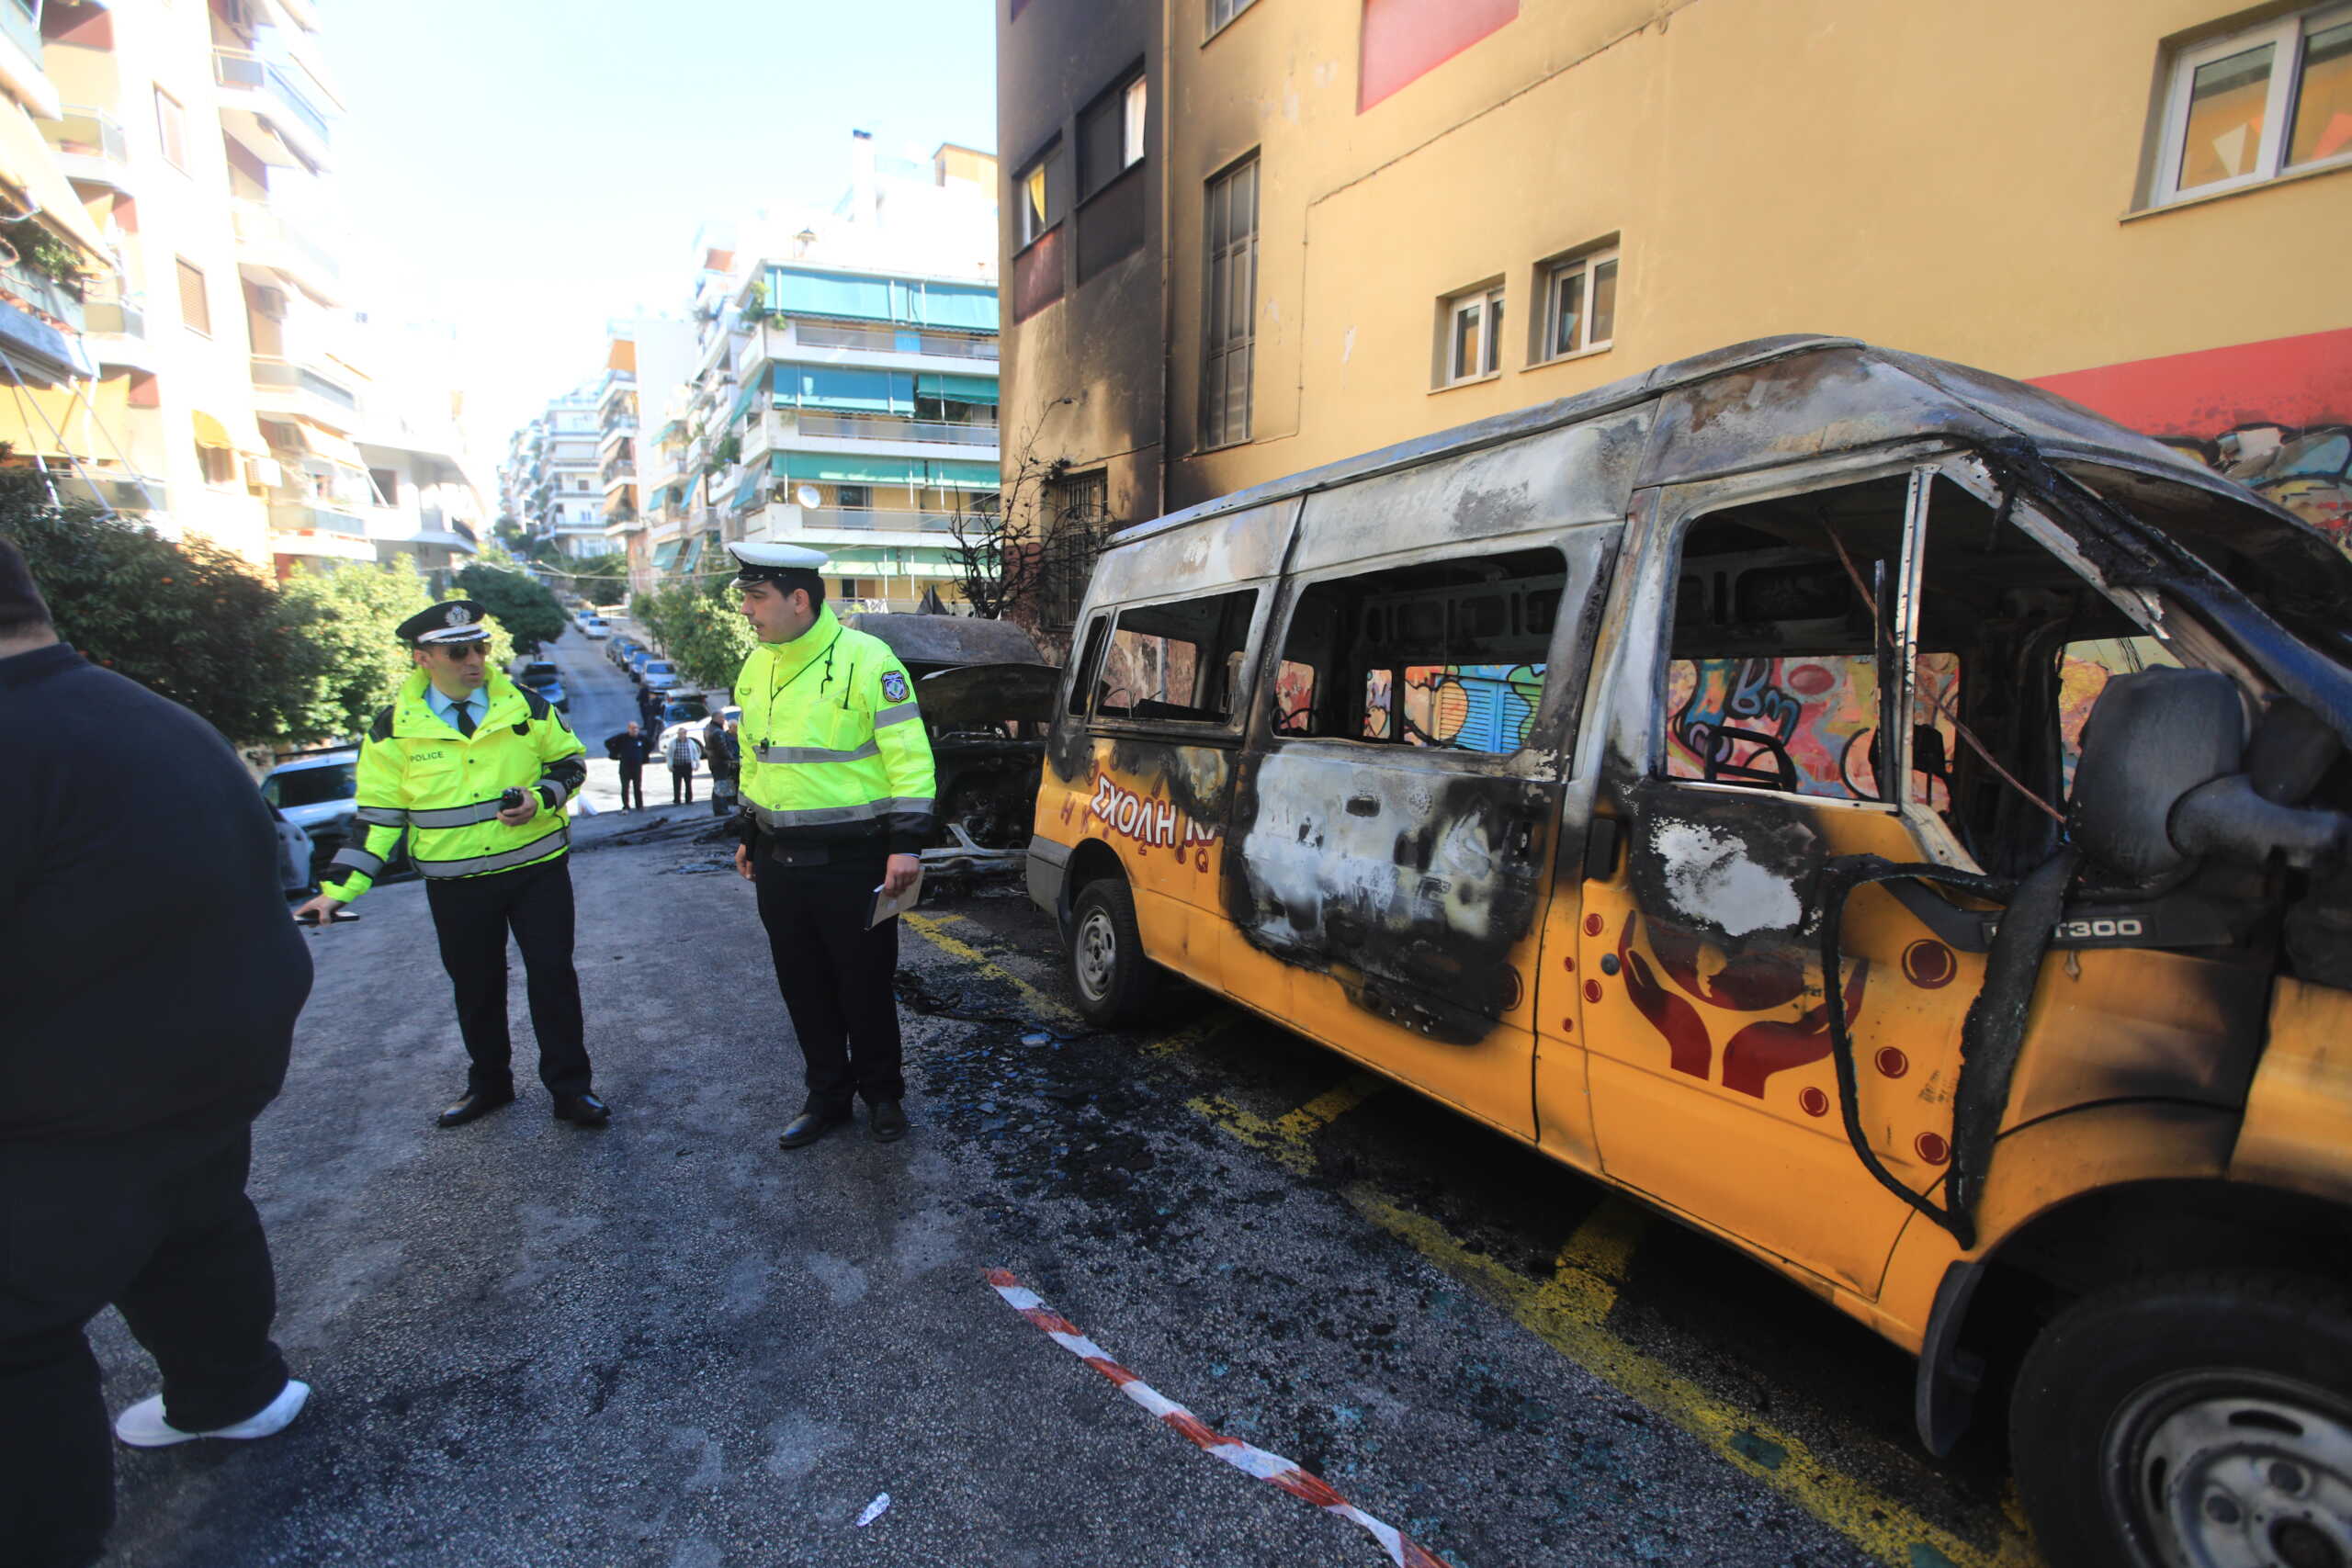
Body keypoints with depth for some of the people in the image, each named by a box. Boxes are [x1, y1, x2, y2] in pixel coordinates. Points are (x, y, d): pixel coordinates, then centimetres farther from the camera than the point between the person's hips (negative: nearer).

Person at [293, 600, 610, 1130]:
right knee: (474, 987, 15)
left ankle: (570, 1088, 15)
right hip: (455, 884, 1)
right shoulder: (394, 729, -4)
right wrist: (340, 887, -6)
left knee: (552, 977, 2)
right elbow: (377, 815, 1)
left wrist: (540, 800, -14)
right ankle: (488, 1082, 36)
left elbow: (570, 763, 7)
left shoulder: (526, 707, -4)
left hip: (537, 868, -1)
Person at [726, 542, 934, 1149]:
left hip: (853, 862, -6)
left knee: (865, 985, 6)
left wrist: (906, 843, -19)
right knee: (803, 987, 15)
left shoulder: (866, 659, -13)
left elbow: (908, 756, -14)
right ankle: (827, 1095, 32)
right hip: (779, 863, 7)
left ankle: (882, 1093, 27)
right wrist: (748, 833, 23)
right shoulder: (755, 667, 10)